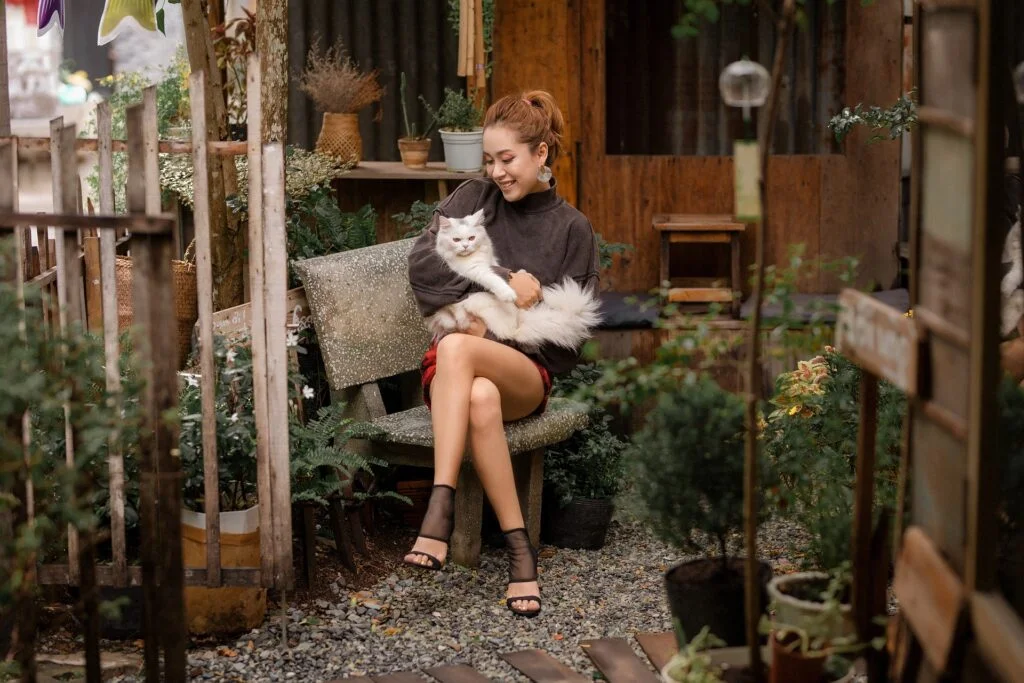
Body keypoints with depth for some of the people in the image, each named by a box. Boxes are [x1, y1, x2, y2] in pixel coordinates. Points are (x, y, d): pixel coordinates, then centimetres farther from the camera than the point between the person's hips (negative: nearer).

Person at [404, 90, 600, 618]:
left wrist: (494, 326, -9)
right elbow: (422, 263, -4)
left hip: (526, 370, -1)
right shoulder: (473, 198, 12)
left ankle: (440, 511, -43)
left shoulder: (571, 228, 9)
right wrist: (503, 279, -12)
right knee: (480, 399, -39)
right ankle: (519, 548, -36)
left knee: (457, 349, -38)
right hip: (455, 363, 1)